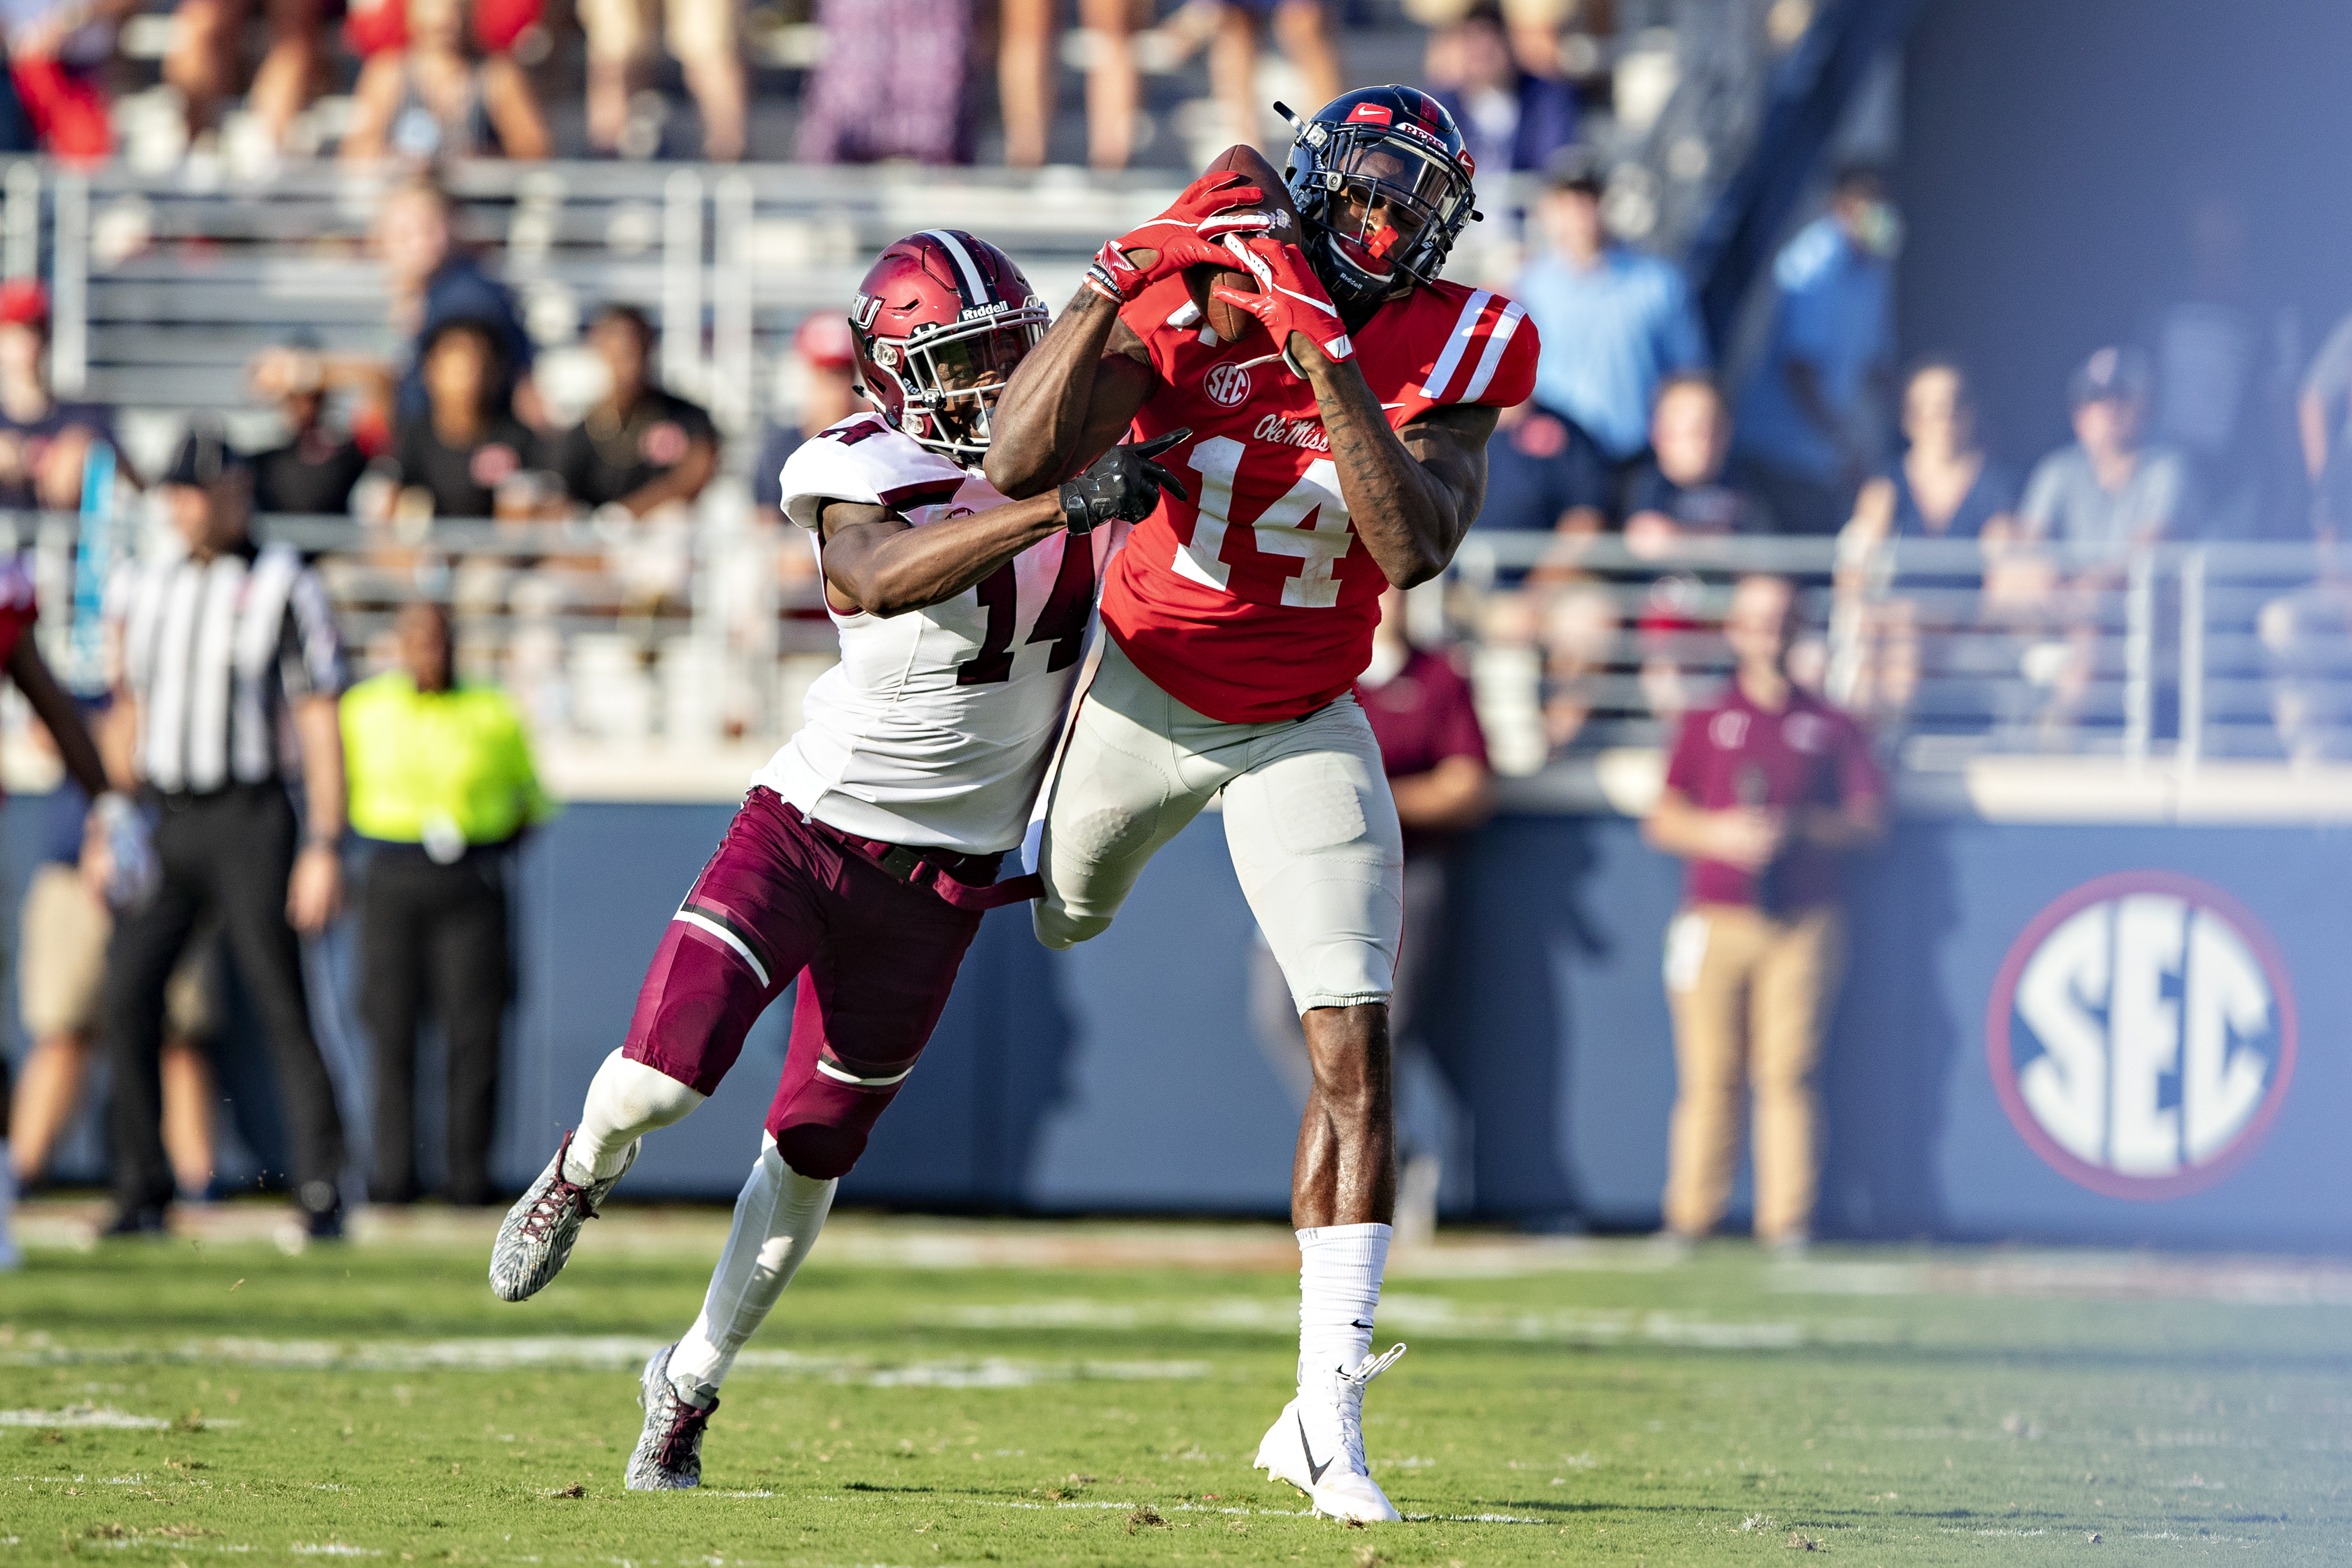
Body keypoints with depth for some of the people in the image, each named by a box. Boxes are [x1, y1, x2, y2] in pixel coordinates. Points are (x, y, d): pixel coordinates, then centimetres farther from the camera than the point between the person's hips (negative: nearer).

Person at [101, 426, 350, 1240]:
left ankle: (322, 1195, -6)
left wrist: (325, 847, -10)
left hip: (247, 819, -4)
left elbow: (320, 722, -4)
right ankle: (142, 1195, 1)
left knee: (282, 1004, -8)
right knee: (127, 993, -6)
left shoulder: (285, 585, -1)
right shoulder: (140, 579, 13)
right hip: (160, 820, 4)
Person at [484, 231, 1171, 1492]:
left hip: (932, 884, 3)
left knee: (813, 1152, 9)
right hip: (806, 827, -3)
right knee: (665, 1072, -18)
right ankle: (580, 1177, 19)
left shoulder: (1086, 458, -4)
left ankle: (690, 1387, 28)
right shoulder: (854, 475, -17)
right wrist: (1059, 507, -49)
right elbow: (879, 575, -40)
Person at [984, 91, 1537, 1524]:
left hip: (1304, 732, 0)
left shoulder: (1454, 351, -14)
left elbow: (1415, 549, -31)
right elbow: (1024, 467, -29)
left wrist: (1326, 361, -36)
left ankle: (1328, 1412, -9)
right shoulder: (1189, 303, -17)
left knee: (1358, 1045, -11)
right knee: (1055, 922, 23)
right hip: (1144, 691, 0)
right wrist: (1117, 280, -34)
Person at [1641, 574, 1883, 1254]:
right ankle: (1690, 1218, -2)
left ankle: (1787, 1218, -8)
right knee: (1708, 1073, -5)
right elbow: (1663, 819, 10)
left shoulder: (1832, 727, 13)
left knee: (1789, 1070, -8)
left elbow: (1869, 820, 6)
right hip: (1716, 913, 0)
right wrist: (1720, 833, -10)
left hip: (1804, 923, 0)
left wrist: (1797, 828, -10)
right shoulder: (1707, 721, 14)